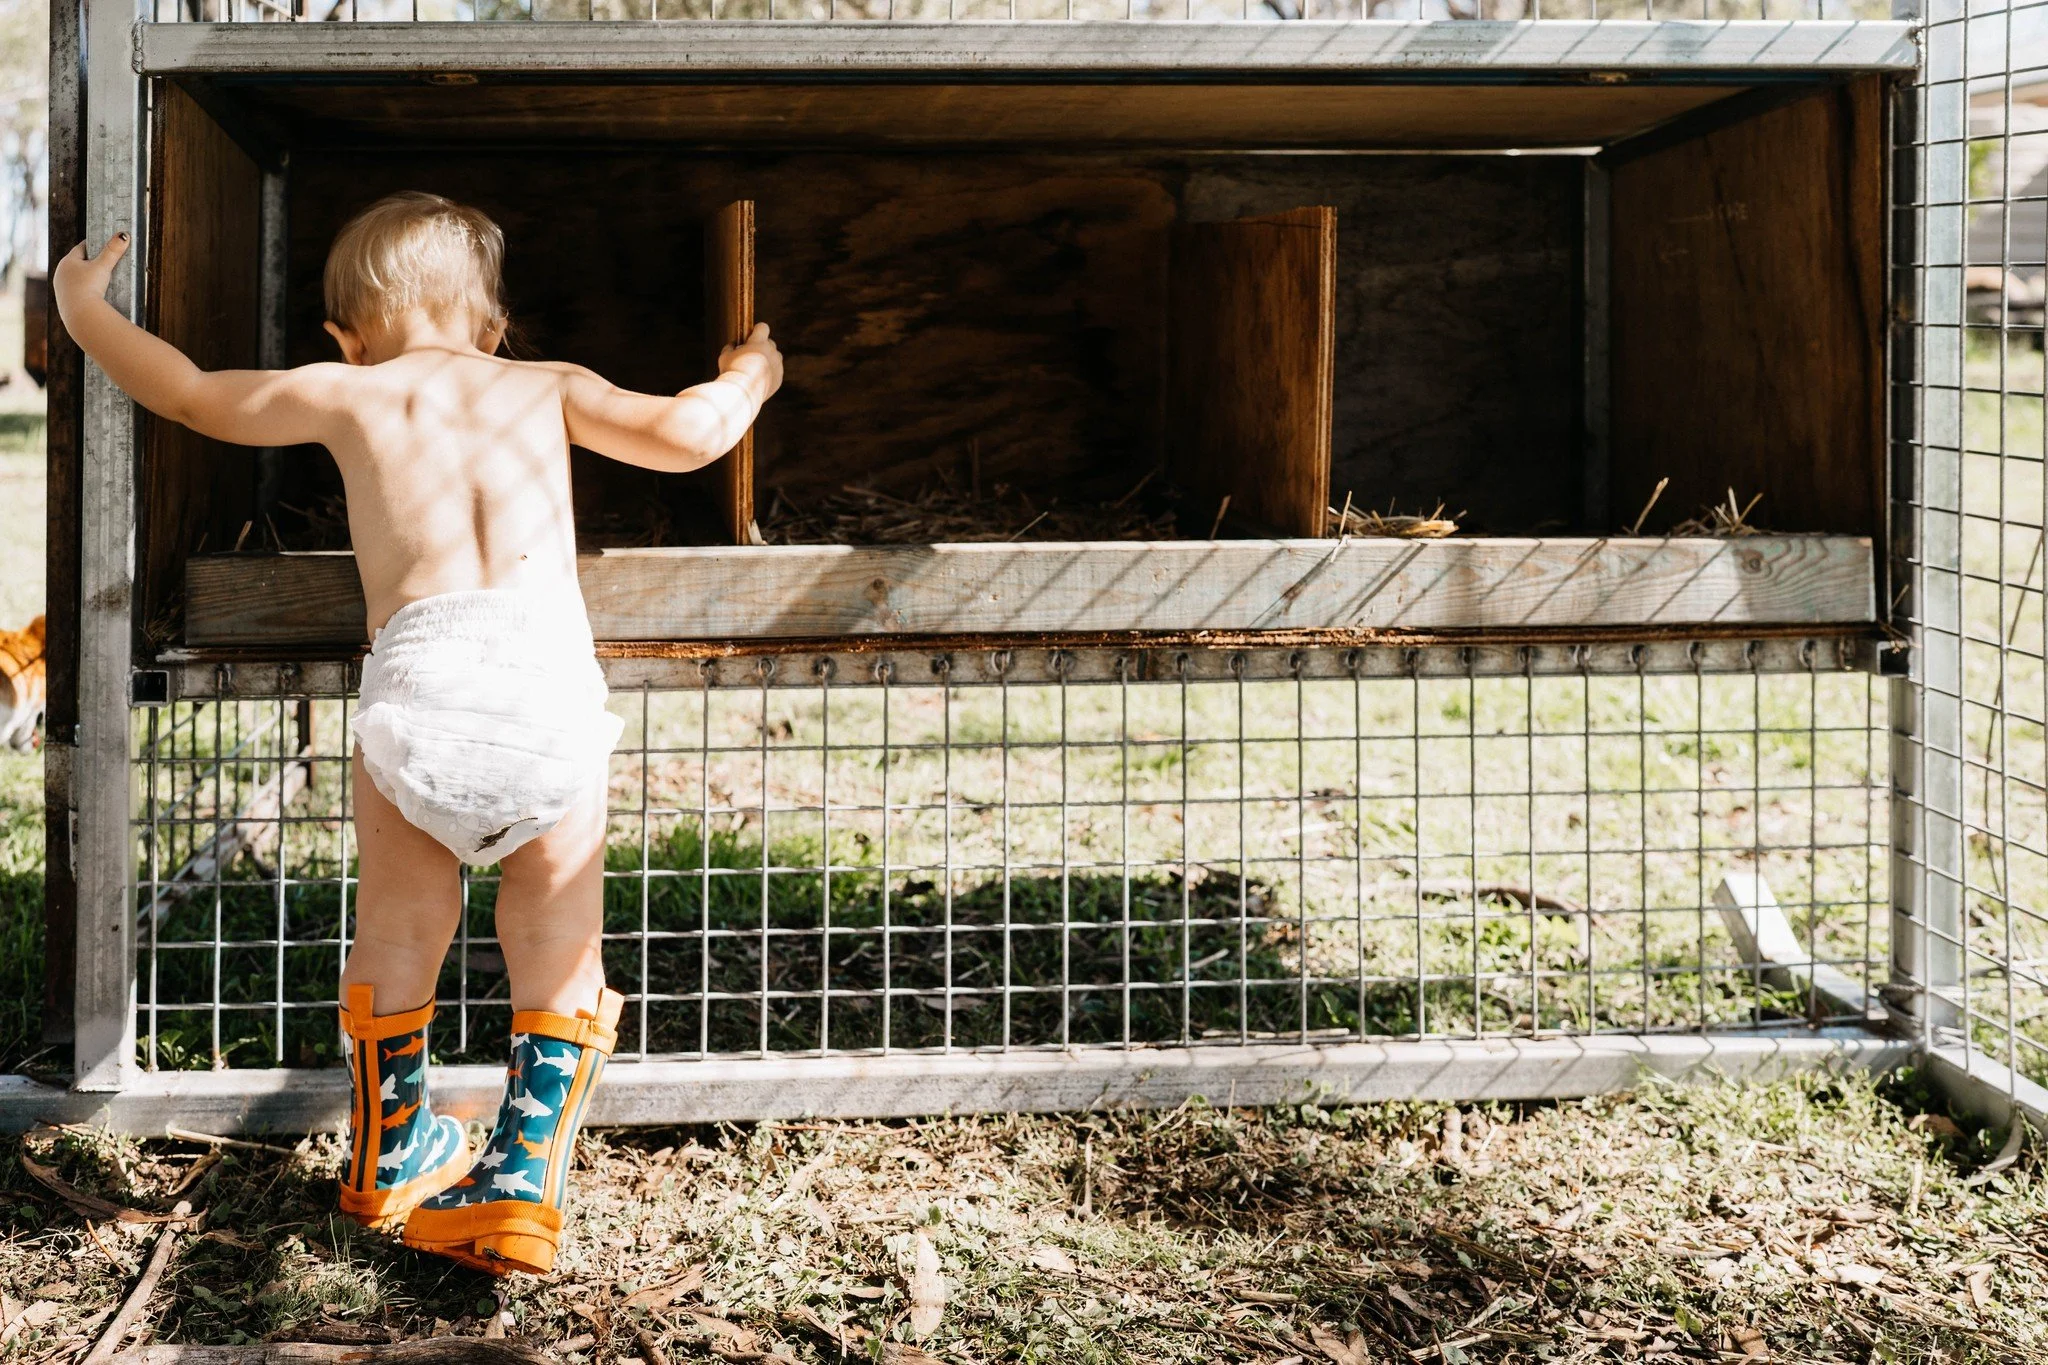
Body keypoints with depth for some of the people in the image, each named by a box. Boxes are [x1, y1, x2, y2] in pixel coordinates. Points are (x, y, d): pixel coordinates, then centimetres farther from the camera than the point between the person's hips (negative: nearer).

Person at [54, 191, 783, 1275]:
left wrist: (85, 308, 49)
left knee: (398, 933, 19)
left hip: (420, 663, 0)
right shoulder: (546, 388, 26)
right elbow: (684, 434, 20)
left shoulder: (349, 394, 24)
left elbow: (191, 395, 33)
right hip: (551, 672, 0)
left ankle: (390, 1157, 34)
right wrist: (747, 377, 41)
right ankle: (523, 1181, 6)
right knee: (558, 954, 12)